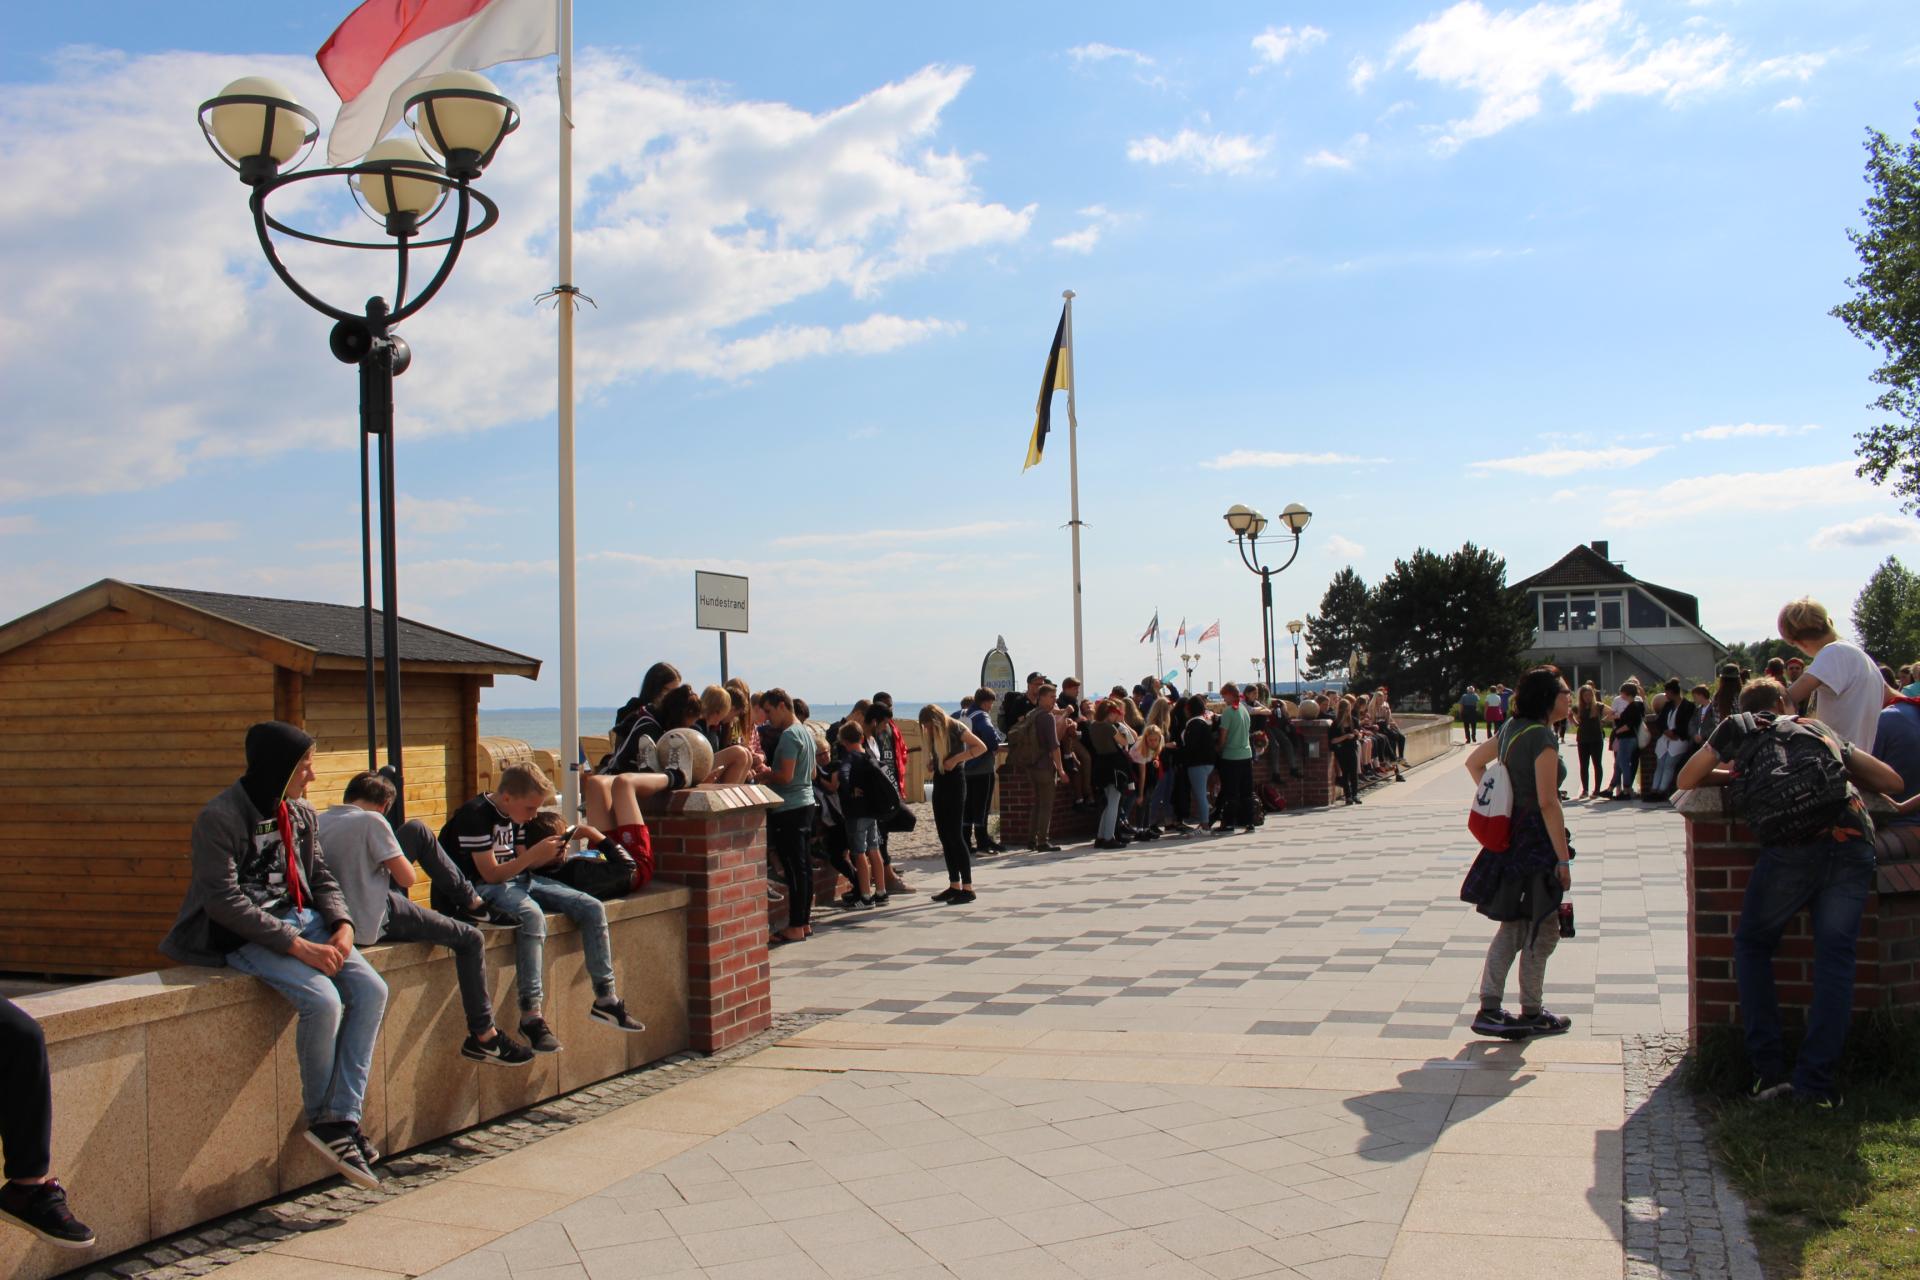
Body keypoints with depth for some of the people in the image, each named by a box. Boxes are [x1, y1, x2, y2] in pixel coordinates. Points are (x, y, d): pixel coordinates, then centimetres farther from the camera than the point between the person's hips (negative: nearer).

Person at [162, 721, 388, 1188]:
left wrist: (343, 925, -6)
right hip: (247, 936, -7)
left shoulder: (302, 815, 10)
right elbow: (224, 901, -18)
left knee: (371, 990, -15)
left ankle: (342, 1118, -15)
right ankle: (320, 1115, -6)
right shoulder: (219, 818, -12)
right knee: (322, 1000, -28)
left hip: (303, 920, 7)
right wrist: (295, 945, -23)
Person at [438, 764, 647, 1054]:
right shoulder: (475, 815, -17)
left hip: (519, 880, 9)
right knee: (532, 916, -39)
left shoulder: (514, 815, 10)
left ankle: (605, 999, 0)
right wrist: (535, 853, -23)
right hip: (482, 888, -9)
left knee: (592, 908, -6)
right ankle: (531, 1016, -35)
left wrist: (551, 857, -1)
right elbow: (491, 874, -20)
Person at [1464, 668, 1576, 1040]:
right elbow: (1548, 803, -22)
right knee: (1542, 929, 5)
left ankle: (1489, 1009, 13)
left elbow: (1473, 762, 21)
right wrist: (1563, 858, -19)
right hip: (1536, 840, -9)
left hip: (1511, 836, 9)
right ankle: (1532, 1013, 16)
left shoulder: (1512, 728, 8)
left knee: (1514, 925, 14)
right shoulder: (1542, 736, -18)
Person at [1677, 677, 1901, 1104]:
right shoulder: (1821, 728, 30)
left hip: (1792, 843, -2)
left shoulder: (1740, 726, 22)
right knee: (1835, 957, 6)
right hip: (1854, 843, 2)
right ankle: (1815, 1081, -1)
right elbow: (1892, 781, 30)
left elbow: (1687, 779, 28)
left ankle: (1769, 1071, 6)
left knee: (1753, 946, 14)